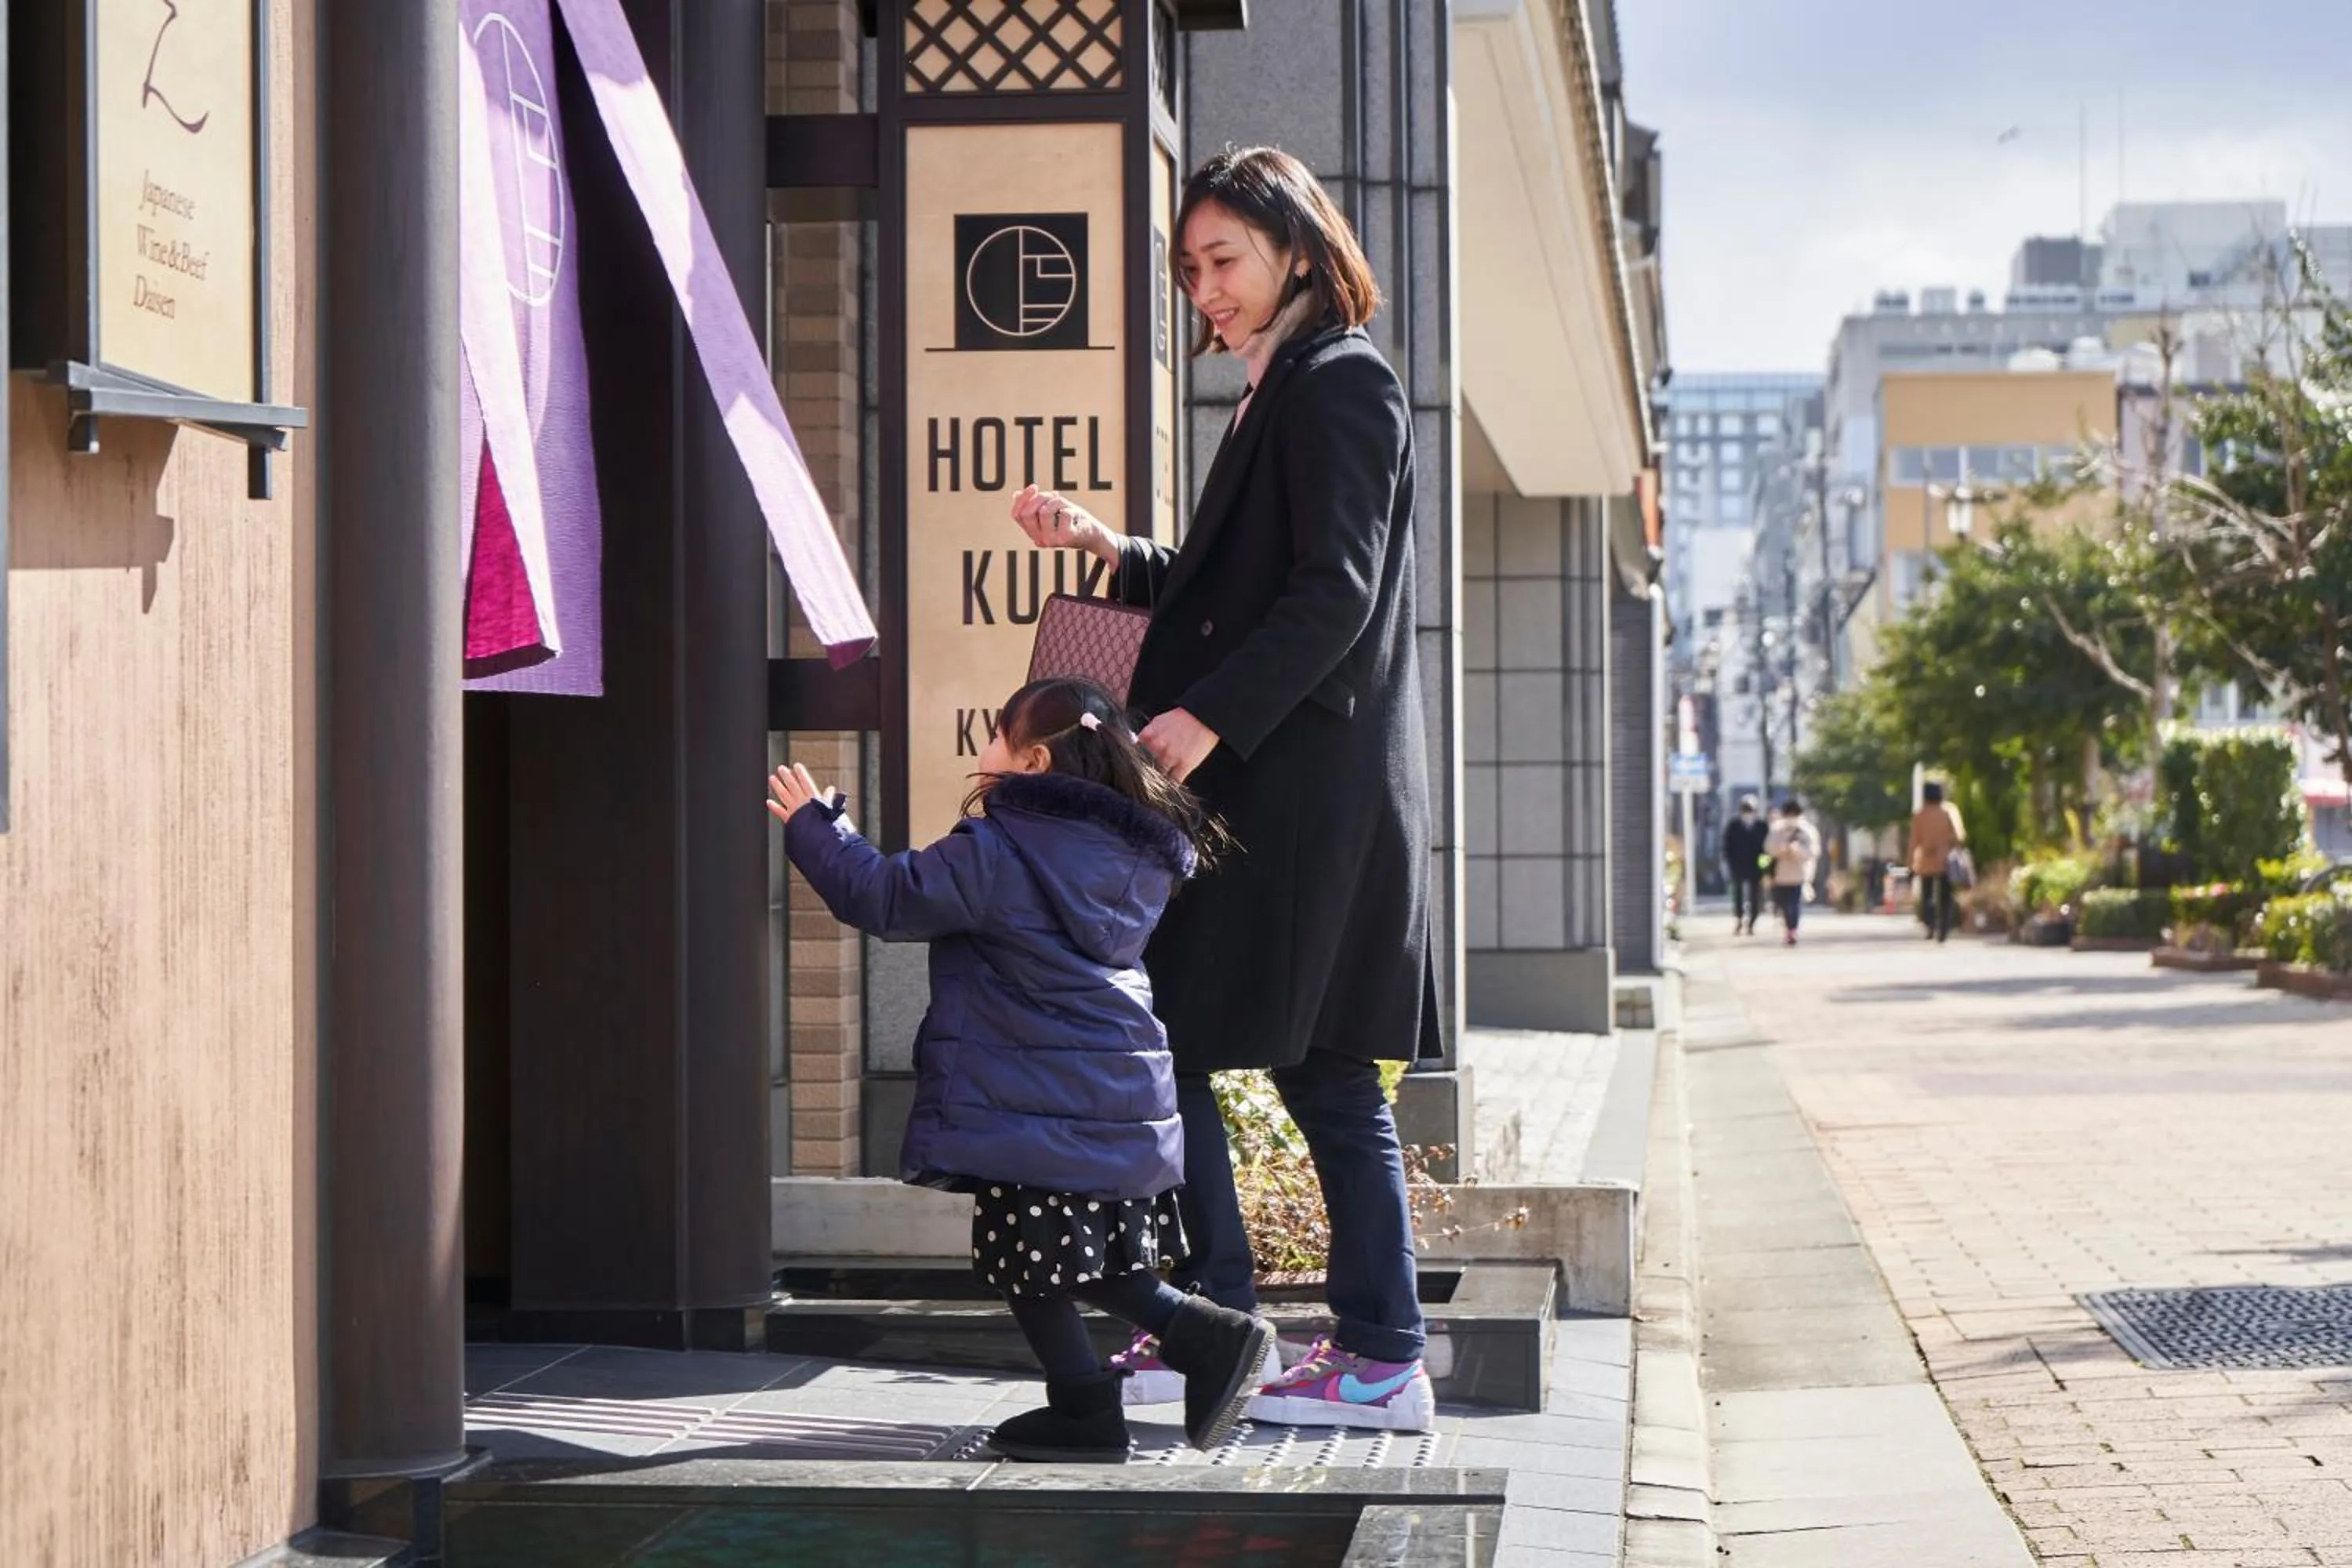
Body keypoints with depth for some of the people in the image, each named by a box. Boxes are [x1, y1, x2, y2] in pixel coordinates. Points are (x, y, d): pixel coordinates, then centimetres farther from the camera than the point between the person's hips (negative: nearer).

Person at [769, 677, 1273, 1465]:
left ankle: (1084, 1407, 9)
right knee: (1093, 1261, 17)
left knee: (1024, 1256, 4)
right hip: (1126, 1098, 8)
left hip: (1036, 1108, -8)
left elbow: (884, 896, -8)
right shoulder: (1135, 856, 9)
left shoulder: (996, 853, -15)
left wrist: (813, 825, 6)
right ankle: (1211, 1338, 6)